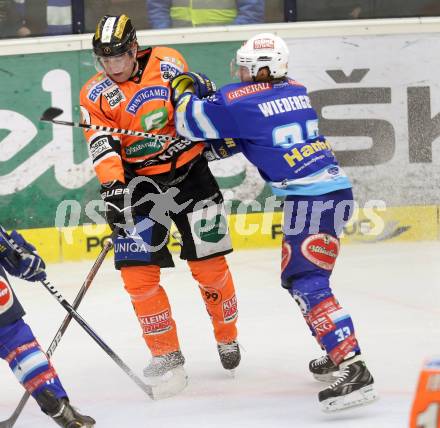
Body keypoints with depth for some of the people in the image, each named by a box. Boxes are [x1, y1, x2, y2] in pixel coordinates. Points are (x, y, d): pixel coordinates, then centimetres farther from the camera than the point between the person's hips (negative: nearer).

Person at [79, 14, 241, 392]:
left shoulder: (167, 62, -3)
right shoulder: (95, 94, -6)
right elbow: (103, 147, -17)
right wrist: (112, 188, -30)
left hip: (190, 171, 0)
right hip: (139, 183, 0)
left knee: (209, 264, 2)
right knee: (138, 272, -9)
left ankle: (227, 338, 26)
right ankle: (167, 355, 4)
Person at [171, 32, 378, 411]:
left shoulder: (240, 99, -8)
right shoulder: (296, 90, 15)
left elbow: (193, 122, 2)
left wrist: (183, 91, 20)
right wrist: (211, 149, 24)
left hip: (310, 197, -9)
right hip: (337, 187, 9)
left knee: (307, 284, -13)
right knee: (298, 276, 22)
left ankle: (354, 370, -25)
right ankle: (339, 355, 28)